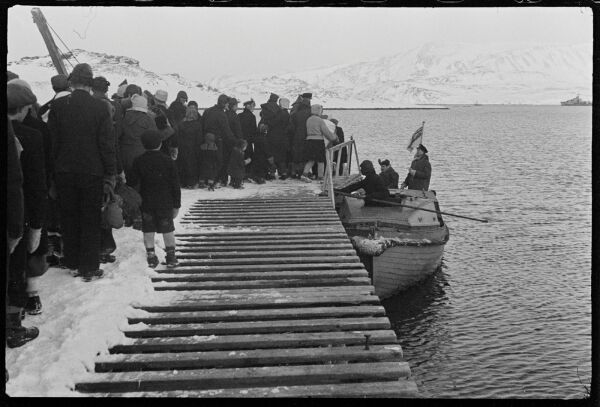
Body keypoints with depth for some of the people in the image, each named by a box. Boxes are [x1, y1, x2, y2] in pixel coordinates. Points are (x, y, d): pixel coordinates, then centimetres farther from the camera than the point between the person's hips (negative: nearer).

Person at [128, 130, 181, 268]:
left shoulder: (138, 161, -3)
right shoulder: (168, 161, -4)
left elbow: (133, 183, -5)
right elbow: (175, 185, -3)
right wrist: (176, 205, 4)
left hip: (146, 203, 1)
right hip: (165, 203, 0)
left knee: (148, 230, 8)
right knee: (168, 229, 8)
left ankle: (151, 256, 8)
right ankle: (171, 256, 11)